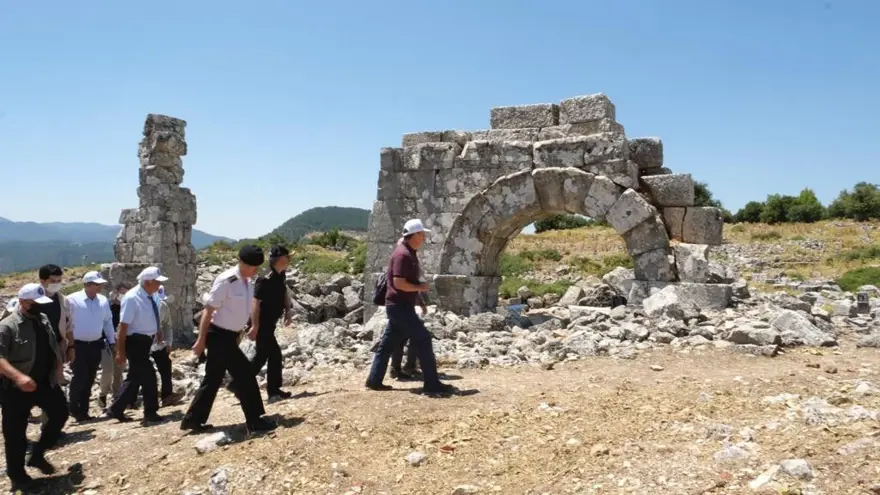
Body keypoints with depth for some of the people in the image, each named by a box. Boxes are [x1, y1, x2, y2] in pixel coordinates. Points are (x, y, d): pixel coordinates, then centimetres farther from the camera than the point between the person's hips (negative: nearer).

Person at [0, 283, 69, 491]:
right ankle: (17, 474, 20)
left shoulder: (44, 320, 6)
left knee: (60, 413, 9)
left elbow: (53, 348, 17)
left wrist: (58, 370, 11)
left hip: (45, 382, 6)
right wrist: (18, 376, -39)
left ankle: (37, 454, 25)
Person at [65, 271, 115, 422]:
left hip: (96, 345, 5)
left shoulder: (103, 301, 4)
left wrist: (112, 342, 12)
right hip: (79, 345, -5)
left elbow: (108, 322, 12)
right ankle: (74, 408, 14)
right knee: (80, 377, -6)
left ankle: (83, 410, 23)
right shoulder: (73, 300, -10)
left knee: (90, 379, 11)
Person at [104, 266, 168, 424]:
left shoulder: (150, 297, 6)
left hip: (145, 342, 9)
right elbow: (123, 325, -20)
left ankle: (116, 410, 29)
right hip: (135, 342, -9)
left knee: (135, 377, 16)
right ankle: (150, 413, 9)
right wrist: (121, 352, -21)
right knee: (148, 375, -4)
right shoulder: (132, 298, -19)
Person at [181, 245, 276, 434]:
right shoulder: (226, 281, -20)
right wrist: (201, 340, -18)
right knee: (245, 375, -5)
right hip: (219, 335, -9)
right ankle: (254, 420, 4)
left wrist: (237, 335, 20)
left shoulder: (246, 283, 6)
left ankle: (193, 419, 28)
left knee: (213, 379, 16)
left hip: (228, 336, 9)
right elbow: (208, 310, -19)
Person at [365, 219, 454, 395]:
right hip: (400, 306, -10)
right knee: (423, 340, -7)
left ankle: (374, 380, 18)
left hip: (401, 305, 10)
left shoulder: (410, 253, 15)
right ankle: (432, 384, -1)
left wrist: (419, 300, 20)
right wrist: (420, 287, -14)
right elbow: (399, 283, -24)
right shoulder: (403, 254, -17)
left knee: (388, 344, 12)